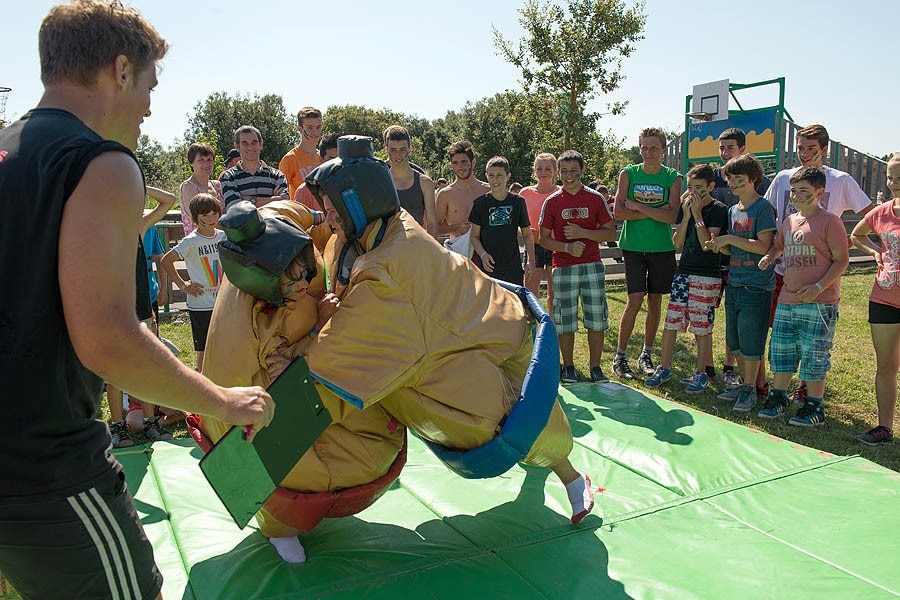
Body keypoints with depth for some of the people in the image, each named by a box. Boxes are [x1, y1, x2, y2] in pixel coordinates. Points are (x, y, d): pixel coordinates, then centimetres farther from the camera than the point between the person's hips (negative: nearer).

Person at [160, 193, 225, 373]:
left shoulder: (223, 236, 4)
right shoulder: (191, 241, -12)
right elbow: (166, 260, -14)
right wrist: (182, 285, -11)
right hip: (200, 305, -5)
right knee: (204, 349, 2)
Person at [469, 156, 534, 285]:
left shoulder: (518, 201, 4)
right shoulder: (480, 203, 2)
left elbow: (527, 234, 9)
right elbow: (475, 236, 4)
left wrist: (530, 261, -1)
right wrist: (483, 254, -13)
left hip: (513, 267, 1)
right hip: (488, 266, -1)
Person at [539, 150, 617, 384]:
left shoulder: (595, 199, 4)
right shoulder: (552, 202, 3)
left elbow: (610, 233, 3)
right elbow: (544, 238, 3)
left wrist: (582, 233, -12)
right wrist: (567, 247, -14)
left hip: (592, 266, 0)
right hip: (563, 268, 0)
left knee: (597, 319, 2)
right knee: (565, 321, 4)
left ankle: (595, 367, 14)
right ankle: (568, 367, 18)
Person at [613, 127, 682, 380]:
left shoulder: (673, 178, 1)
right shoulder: (628, 174, 2)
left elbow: (672, 216, -11)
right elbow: (619, 211, -9)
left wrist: (638, 207, -13)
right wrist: (655, 212, -12)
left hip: (662, 248, 2)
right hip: (633, 246, -1)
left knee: (655, 301, 7)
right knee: (635, 300, -7)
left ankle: (646, 355, 20)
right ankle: (620, 357, 4)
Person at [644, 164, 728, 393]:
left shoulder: (718, 210, -6)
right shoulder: (685, 206, 8)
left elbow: (706, 244, -16)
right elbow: (677, 243, 3)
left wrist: (697, 214, -17)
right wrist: (686, 215, -8)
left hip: (707, 276, -5)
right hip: (683, 271, 5)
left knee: (702, 327, 3)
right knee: (670, 322, 4)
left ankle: (701, 373, 15)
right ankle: (664, 368, 15)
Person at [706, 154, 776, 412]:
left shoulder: (763, 208, -9)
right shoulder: (733, 210, 13)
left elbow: (763, 246, -17)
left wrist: (730, 238, -17)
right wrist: (719, 245, -3)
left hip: (756, 286, -8)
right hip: (734, 284, 8)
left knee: (750, 343, -1)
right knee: (735, 342, 14)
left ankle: (749, 390, 10)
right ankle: (744, 384, 27)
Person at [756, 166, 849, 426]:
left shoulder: (829, 221, -7)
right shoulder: (789, 221, 12)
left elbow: (842, 260, -8)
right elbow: (778, 246, 27)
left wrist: (818, 287, -18)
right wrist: (769, 257, 3)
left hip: (819, 303, -6)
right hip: (786, 301, 6)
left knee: (814, 355, 0)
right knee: (781, 351, 12)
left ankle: (814, 407, 12)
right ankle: (778, 397, 27)